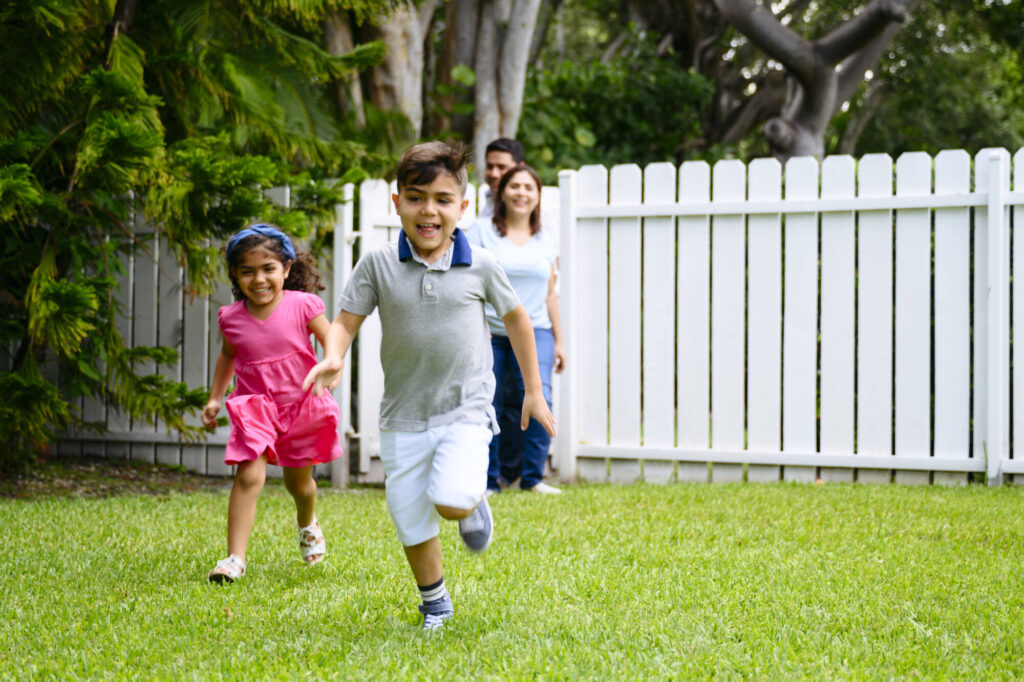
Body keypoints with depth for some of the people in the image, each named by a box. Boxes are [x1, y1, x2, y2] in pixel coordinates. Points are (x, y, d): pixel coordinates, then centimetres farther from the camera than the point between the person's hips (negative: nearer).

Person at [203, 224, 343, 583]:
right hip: (255, 408, 0)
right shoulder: (232, 318, -5)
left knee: (298, 481, 19)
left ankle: (308, 524, 54)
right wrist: (215, 397, 12)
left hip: (302, 406, 0)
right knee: (248, 477, -19)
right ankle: (235, 558, -19)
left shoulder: (302, 306, -13)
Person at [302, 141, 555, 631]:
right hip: (403, 416, 2)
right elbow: (346, 321, -3)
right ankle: (435, 604, 32)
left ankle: (473, 500, 14)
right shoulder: (378, 265, -5)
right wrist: (334, 357, -26)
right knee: (412, 525, 7)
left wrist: (533, 391, 14)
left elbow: (515, 318, 10)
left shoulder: (480, 267, -5)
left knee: (451, 502, -24)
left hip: (465, 410, -2)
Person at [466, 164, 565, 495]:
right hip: (489, 334, -2)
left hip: (534, 332, 2)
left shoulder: (545, 238, 13)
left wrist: (558, 341, 16)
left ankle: (532, 477, -5)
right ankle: (489, 480, 12)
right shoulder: (481, 232, 2)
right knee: (488, 407, -2)